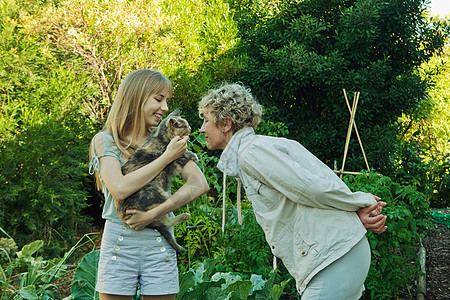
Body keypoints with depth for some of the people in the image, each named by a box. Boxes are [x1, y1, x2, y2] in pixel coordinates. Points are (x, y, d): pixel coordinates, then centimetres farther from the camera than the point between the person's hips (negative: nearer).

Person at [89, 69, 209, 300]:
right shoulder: (105, 141, 0)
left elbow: (200, 184, -5)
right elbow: (119, 189, -16)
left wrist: (154, 214, -14)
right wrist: (167, 158, -14)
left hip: (159, 244, 2)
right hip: (118, 243, -2)